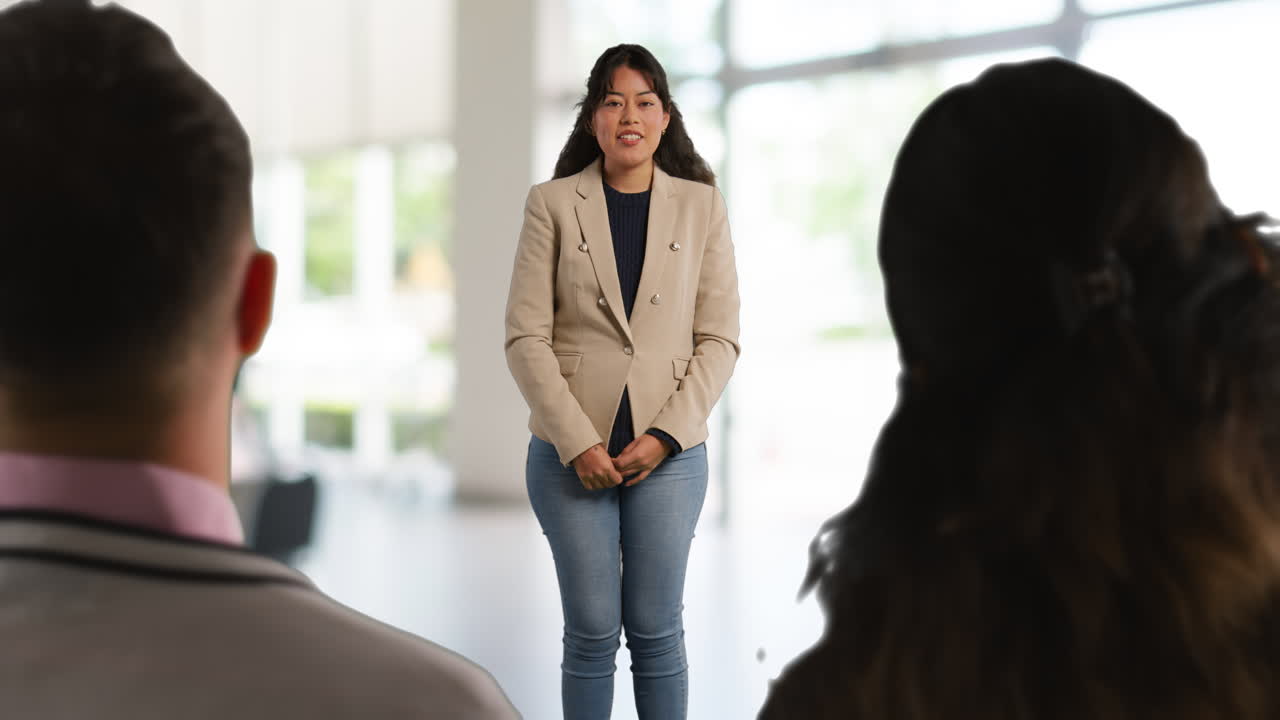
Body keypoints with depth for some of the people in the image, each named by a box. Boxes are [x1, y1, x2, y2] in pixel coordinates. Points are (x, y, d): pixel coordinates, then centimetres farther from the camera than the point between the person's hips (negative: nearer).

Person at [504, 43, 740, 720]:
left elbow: (719, 340, 2)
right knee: (592, 631, 4)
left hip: (668, 453, 1)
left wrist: (665, 436, -9)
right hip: (571, 452, -1)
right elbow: (526, 338, -3)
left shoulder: (701, 206, 4)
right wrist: (578, 443, -12)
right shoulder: (552, 205, 1)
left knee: (656, 631, 6)